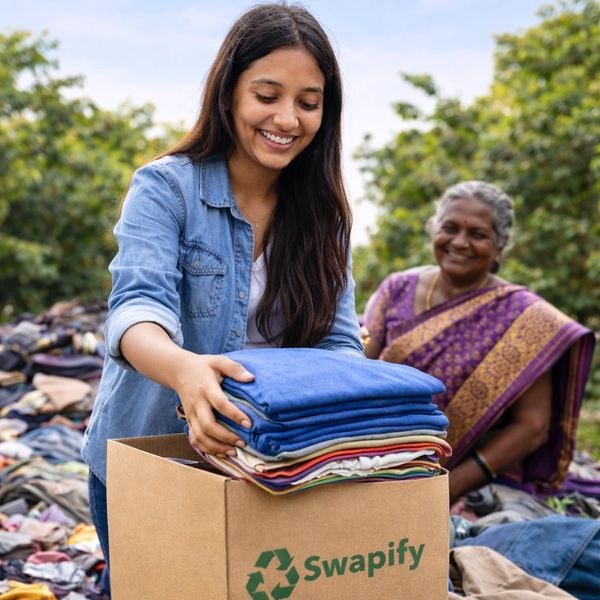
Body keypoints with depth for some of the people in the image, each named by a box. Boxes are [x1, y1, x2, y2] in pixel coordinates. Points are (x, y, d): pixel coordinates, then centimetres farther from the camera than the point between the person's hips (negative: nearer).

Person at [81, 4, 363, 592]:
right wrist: (183, 368, -52)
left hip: (267, 467, 3)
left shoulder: (323, 212, -2)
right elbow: (138, 306, -29)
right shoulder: (164, 188, -14)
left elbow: (336, 341, -6)